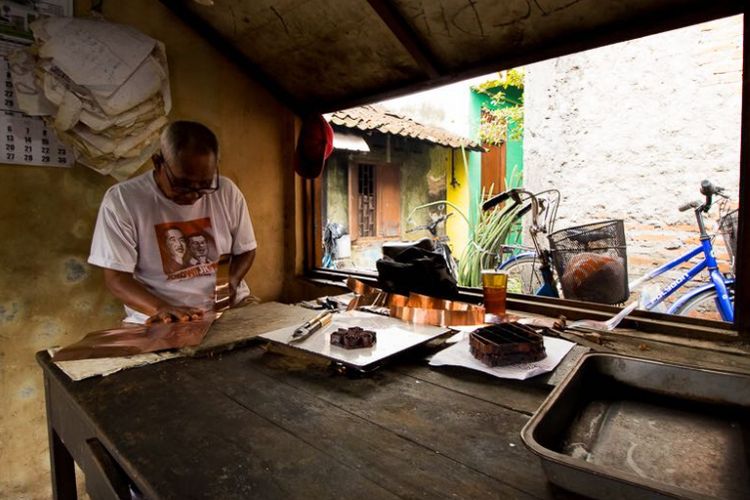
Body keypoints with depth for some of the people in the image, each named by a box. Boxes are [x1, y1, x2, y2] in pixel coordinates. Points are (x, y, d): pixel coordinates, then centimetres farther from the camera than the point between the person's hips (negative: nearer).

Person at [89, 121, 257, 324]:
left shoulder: (227, 192, -2)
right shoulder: (121, 200, -9)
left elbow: (245, 250, 8)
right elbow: (116, 278, -8)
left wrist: (232, 281, -11)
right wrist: (161, 308, -25)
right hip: (161, 317, -2)